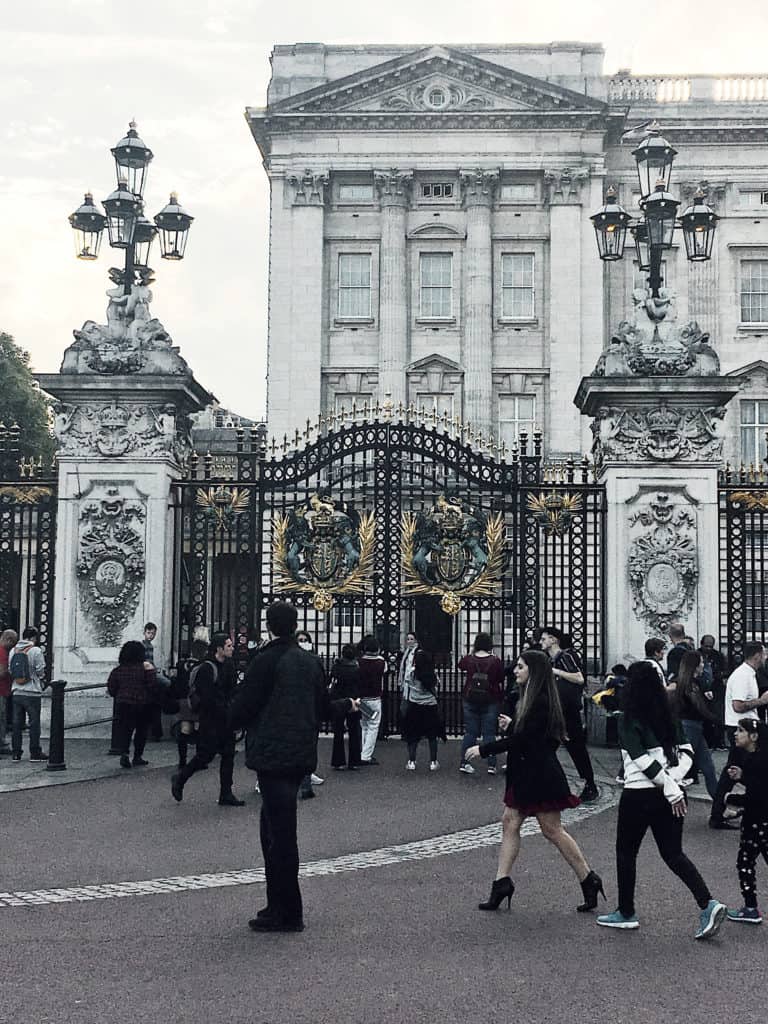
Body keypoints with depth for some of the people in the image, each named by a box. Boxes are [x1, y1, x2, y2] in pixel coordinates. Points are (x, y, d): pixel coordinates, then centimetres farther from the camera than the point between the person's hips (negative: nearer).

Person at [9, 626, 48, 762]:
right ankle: (35, 753, 7)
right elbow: (40, 671, -10)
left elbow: (10, 670, 8)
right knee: (34, 723, 3)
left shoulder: (13, 650, 5)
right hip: (32, 692, -5)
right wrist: (43, 682, 9)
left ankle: (16, 753, 13)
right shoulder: (35, 650, -12)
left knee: (17, 723, 11)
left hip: (16, 692, 5)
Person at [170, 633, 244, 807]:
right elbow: (208, 698, -20)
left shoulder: (228, 666, 10)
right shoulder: (207, 668, -15)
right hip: (210, 720, -8)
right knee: (206, 754, -3)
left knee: (228, 755, 6)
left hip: (225, 719, 8)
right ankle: (180, 778, 19)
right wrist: (226, 713, -17)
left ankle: (226, 794, 10)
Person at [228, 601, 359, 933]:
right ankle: (278, 905, 23)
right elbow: (323, 708, 16)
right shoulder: (311, 662, 9)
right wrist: (347, 705, 37)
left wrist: (231, 722, 11)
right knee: (275, 829, 17)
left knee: (280, 832, -4)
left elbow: (242, 708, -12)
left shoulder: (265, 660, -12)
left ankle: (288, 913, 1)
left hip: (272, 755, -7)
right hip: (301, 755, 7)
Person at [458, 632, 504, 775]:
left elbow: (460, 666, 19)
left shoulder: (468, 659, -4)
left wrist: (471, 652, 22)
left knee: (470, 732, 8)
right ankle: (491, 765, 1)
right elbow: (501, 681, 0)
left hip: (470, 700, 2)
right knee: (489, 733, 3)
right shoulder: (495, 661, -10)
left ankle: (464, 763, 6)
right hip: (490, 701, -2)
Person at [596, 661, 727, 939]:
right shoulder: (670, 718, 7)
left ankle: (626, 913, 21)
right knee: (673, 853, 12)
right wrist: (674, 780, -6)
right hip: (670, 795, 6)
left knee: (626, 852, 12)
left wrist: (671, 790, -14)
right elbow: (686, 752, 3)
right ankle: (707, 904, -5)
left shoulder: (629, 722, -11)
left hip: (639, 795, -5)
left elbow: (645, 762, -18)